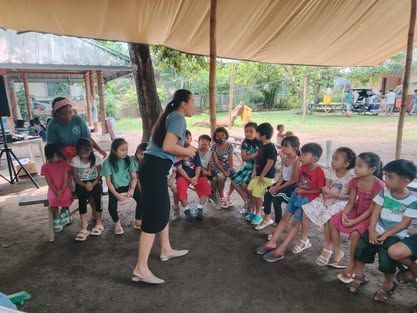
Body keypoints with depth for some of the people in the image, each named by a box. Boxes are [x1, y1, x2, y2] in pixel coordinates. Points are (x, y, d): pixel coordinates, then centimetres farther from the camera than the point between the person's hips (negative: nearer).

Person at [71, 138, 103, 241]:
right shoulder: (75, 160, -6)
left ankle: (99, 222, -13)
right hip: (81, 184, 0)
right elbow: (75, 178, -6)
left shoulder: (96, 158, -5)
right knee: (82, 196, -30)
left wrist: (93, 184, -23)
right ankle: (84, 227, -27)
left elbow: (99, 175, -5)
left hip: (94, 183, 0)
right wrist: (85, 185, -24)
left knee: (97, 193, -30)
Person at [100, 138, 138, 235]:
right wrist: (116, 194, -20)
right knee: (112, 207, -21)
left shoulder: (130, 160, -7)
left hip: (128, 186, 2)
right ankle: (117, 223, 14)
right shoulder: (108, 162, -12)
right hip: (115, 188, -1)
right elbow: (108, 181, -10)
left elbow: (134, 177, -7)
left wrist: (132, 189, -24)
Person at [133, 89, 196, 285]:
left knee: (163, 209, 22)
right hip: (156, 168, -10)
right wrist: (187, 151, -4)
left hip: (152, 166, 10)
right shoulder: (178, 118, -7)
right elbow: (168, 146, -20)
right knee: (154, 216, -7)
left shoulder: (170, 116, 22)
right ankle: (141, 269, 0)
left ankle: (166, 250, 37)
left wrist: (183, 155, 17)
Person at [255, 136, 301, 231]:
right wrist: (276, 186, -11)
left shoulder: (297, 161, -21)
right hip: (284, 183, 8)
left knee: (277, 199, -22)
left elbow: (294, 179, -21)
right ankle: (267, 219, 18)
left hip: (293, 186, -8)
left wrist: (278, 188, -17)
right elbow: (282, 175, 6)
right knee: (267, 194, 1)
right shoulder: (284, 159, 4)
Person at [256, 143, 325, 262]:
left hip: (307, 199, -7)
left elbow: (320, 189, -14)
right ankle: (272, 243, 11)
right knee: (285, 217, 5)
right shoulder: (303, 167, 2)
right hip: (297, 195, 7)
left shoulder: (319, 172, -19)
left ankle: (280, 251, 0)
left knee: (295, 223, -3)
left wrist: (303, 191, -15)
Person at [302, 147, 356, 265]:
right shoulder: (330, 172, 1)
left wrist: (335, 195, -24)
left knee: (326, 218, -28)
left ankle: (327, 249, -7)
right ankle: (304, 239, 10)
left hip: (340, 201, -6)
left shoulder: (351, 177, -16)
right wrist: (325, 191, -18)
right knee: (306, 210, -8)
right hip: (327, 199, 6)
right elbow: (326, 187, 5)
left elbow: (351, 196, -15)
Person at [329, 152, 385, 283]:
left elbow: (372, 209, -21)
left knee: (355, 233, -30)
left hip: (369, 216, -7)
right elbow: (351, 202, 0)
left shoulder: (379, 185, -22)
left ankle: (351, 264, -11)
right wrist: (344, 213, -18)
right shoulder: (355, 181, -3)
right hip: (355, 211, 7)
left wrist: (355, 221, -25)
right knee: (333, 221, -6)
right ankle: (337, 252, 8)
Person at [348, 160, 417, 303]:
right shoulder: (384, 191, -1)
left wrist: (385, 235, -18)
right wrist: (372, 230, -12)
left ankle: (388, 285, 10)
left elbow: (404, 223, -14)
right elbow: (375, 211, -2)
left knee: (386, 257, -21)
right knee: (361, 247, -9)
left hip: (395, 235, -4)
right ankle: (359, 276, 16)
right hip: (377, 230, 4)